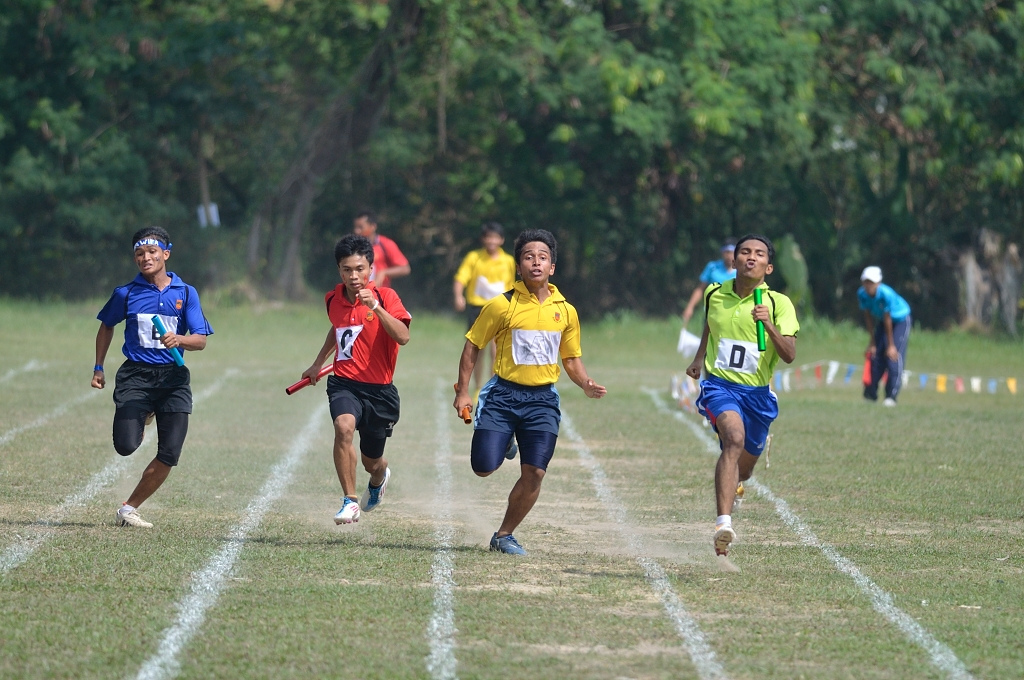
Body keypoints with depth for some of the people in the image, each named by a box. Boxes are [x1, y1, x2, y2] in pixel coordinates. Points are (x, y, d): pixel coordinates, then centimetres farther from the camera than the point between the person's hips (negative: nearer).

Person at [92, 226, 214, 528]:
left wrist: (179, 340, -21)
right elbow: (106, 326, 22)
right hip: (136, 375, -1)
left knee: (169, 455, -8)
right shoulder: (126, 293, 5)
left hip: (173, 378, 1)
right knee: (126, 446, -17)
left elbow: (201, 340, 1)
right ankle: (141, 419, 20)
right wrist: (98, 368, 17)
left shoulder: (186, 293, 5)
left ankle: (129, 508, 8)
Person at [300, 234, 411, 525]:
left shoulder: (385, 297, -11)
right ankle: (350, 501, -25)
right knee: (344, 426, -32)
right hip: (344, 383, 2)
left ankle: (380, 477, 52)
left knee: (371, 462, 12)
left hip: (379, 389, -2)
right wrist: (317, 363, 32)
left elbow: (403, 336, -28)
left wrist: (375, 307, -37)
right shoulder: (333, 299, 4)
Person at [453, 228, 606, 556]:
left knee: (534, 473, -7)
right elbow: (472, 346, 2)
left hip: (542, 399, 2)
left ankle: (504, 535, 12)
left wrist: (586, 384, -3)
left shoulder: (565, 311, 5)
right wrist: (462, 392, -4)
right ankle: (502, 443, 26)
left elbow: (572, 359, 16)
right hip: (503, 393, -2)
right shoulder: (502, 305, -5)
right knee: (484, 467, -12)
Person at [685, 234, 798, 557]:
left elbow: (789, 355, -15)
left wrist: (769, 325, -29)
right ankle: (724, 523, -41)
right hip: (719, 385, -1)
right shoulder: (714, 295, 3)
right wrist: (699, 358, 23)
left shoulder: (779, 304, -6)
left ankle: (729, 486, 57)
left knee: (743, 469, 16)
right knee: (734, 438, -32)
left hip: (757, 393, 1)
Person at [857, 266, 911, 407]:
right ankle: (871, 394, 8)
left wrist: (891, 345, -20)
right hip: (881, 321, 6)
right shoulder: (862, 294, -17)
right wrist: (872, 341, -6)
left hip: (900, 320, -6)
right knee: (876, 356, -1)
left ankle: (891, 396, -17)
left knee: (894, 356, -16)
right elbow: (868, 317, -7)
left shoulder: (886, 294, -34)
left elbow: (887, 320, -27)